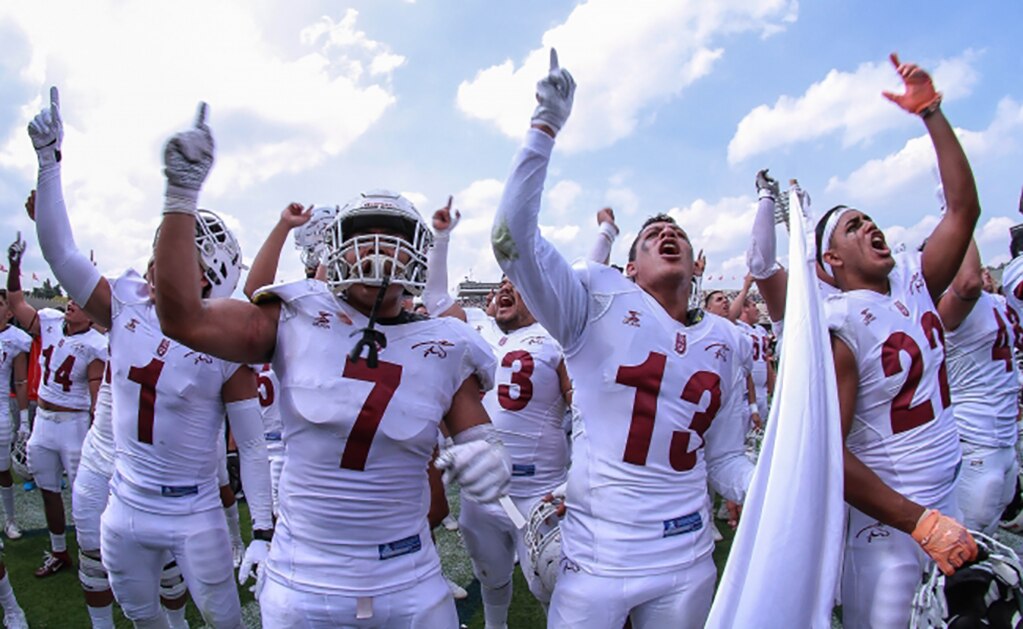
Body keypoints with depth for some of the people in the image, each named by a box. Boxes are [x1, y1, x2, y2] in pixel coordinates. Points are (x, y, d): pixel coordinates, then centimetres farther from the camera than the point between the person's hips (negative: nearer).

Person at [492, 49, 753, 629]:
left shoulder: (723, 340, 8)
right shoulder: (601, 302, -4)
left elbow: (723, 459, 12)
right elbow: (514, 237, -16)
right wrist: (545, 127, -16)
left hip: (687, 564, 4)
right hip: (597, 559, -4)